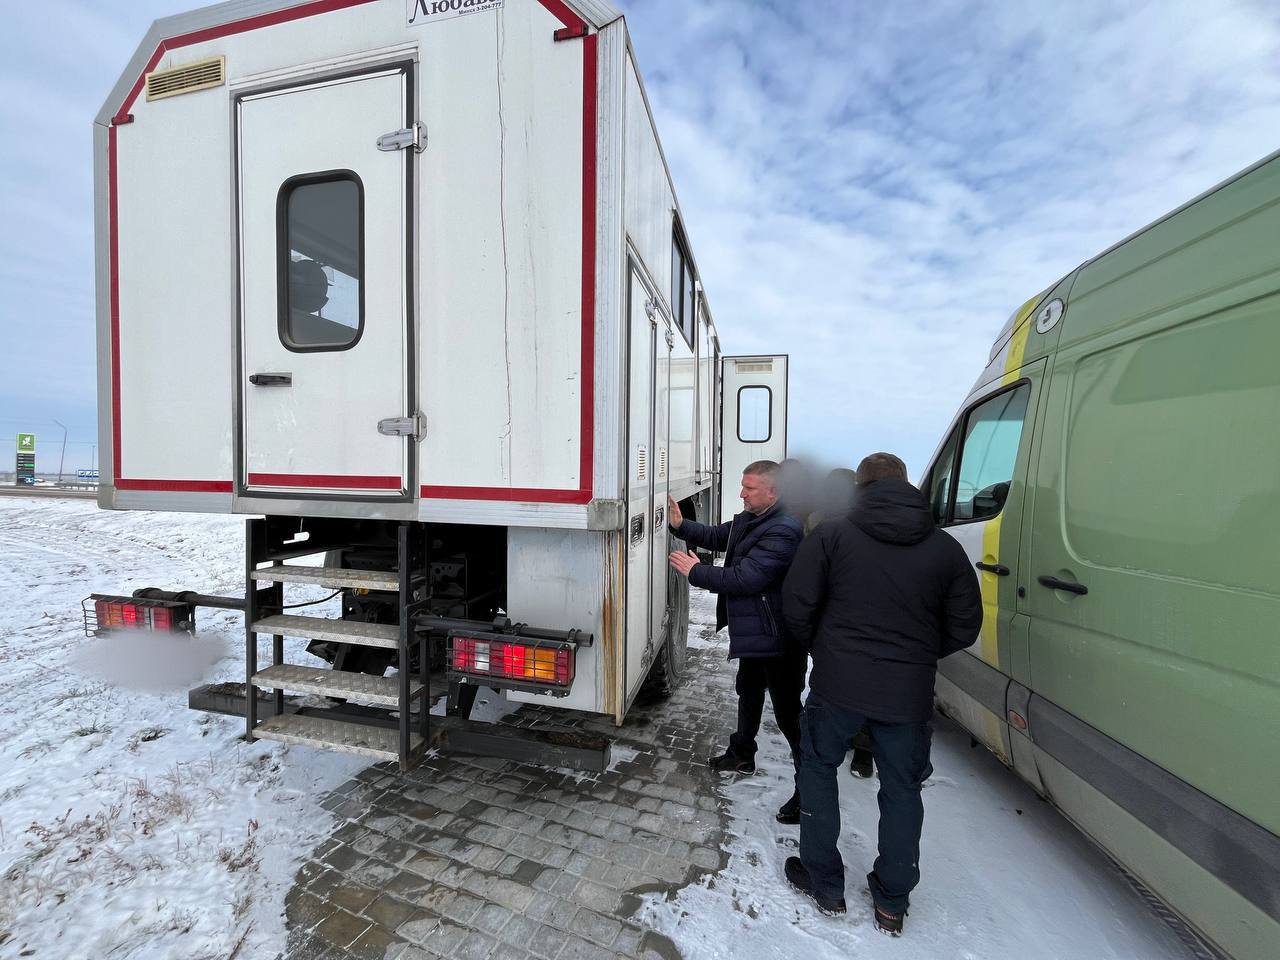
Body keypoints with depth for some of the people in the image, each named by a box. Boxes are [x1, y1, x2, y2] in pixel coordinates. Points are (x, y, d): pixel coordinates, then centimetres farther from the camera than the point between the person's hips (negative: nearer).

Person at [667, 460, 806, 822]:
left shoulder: (783, 531, -27)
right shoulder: (749, 520, 4)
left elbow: (745, 577, -31)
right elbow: (716, 536, 14)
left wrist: (695, 571, -20)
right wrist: (680, 525, -2)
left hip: (778, 639, -10)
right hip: (752, 632, 10)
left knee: (788, 711, 1)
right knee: (748, 694, 26)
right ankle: (742, 755, 48)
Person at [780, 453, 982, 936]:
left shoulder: (832, 534, -8)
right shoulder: (945, 548, 1)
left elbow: (797, 606, -9)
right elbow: (964, 628, 5)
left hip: (838, 684, -2)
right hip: (908, 694, 3)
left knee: (819, 770, 19)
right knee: (901, 790, 21)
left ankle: (825, 885, 31)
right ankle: (892, 904, 36)